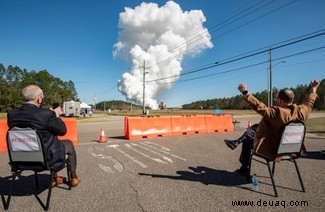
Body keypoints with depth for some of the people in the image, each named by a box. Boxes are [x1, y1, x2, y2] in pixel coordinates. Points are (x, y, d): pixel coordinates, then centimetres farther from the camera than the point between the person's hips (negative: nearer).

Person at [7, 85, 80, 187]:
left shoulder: (11, 114, -8)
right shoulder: (47, 114, -26)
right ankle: (73, 178, 32)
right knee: (69, 144, 21)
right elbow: (62, 131, -13)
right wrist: (56, 116, 2)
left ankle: (54, 178, 40)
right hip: (47, 159, -6)